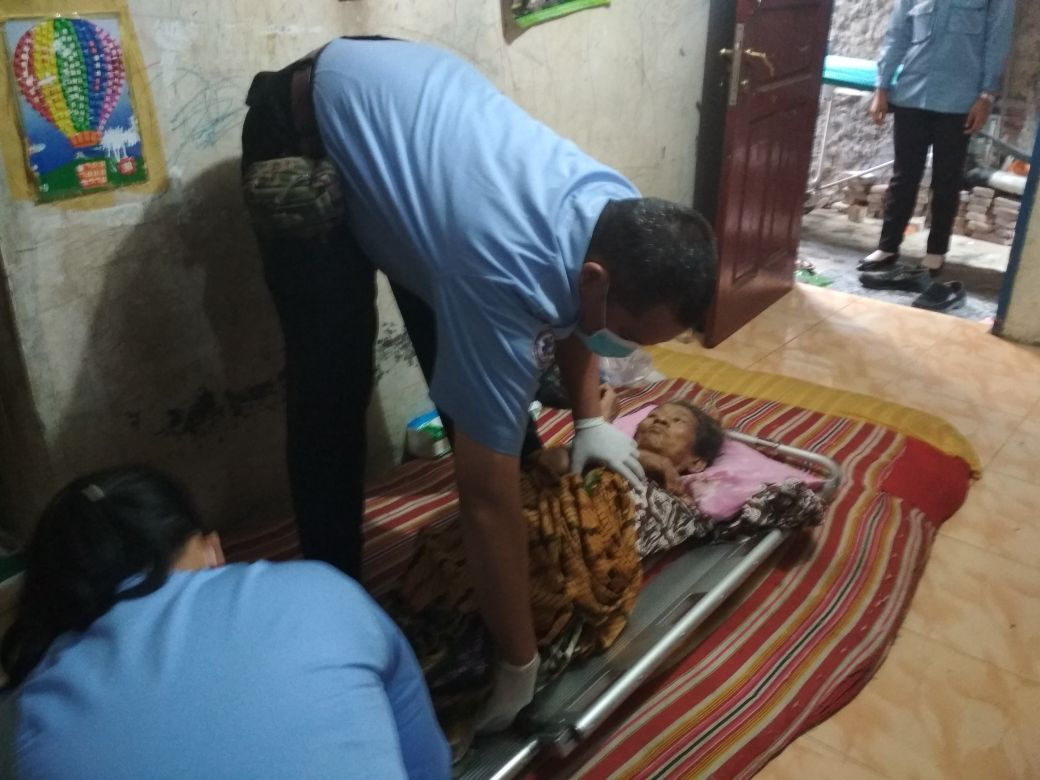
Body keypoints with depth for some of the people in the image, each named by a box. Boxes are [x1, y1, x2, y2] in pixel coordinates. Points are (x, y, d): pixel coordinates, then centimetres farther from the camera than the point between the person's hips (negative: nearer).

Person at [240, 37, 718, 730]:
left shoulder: (623, 217, -18)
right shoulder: (505, 279, -41)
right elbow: (487, 499, -35)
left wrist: (590, 419, 0)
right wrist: (520, 665, -25)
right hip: (308, 125, -6)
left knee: (470, 368, 6)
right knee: (332, 395, -10)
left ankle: (535, 536, 26)